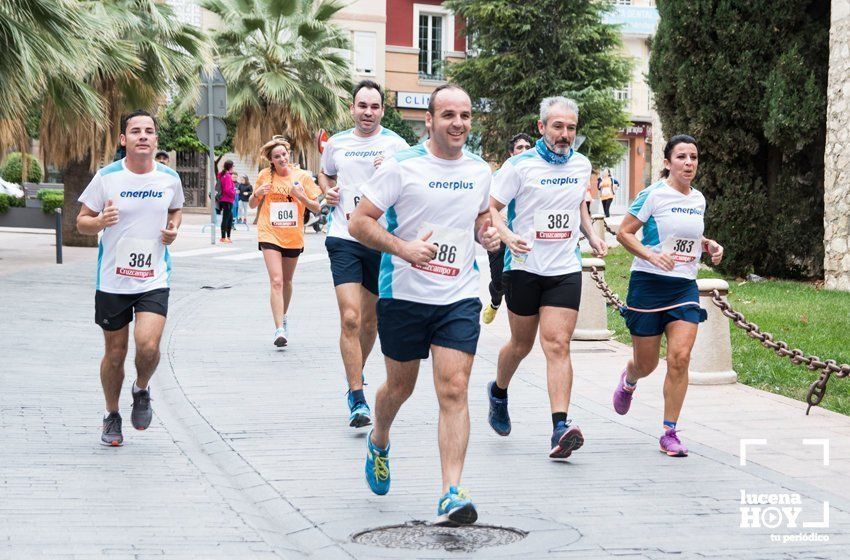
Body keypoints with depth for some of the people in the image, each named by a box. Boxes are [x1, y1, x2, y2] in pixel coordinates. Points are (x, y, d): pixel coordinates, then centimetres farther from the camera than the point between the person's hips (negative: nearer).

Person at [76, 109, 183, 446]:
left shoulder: (169, 179, 0)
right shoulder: (106, 177, -6)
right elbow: (81, 221, 1)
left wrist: (173, 229, 0)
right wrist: (99, 222, -21)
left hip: (154, 280, 0)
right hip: (112, 281, 0)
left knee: (148, 345, -19)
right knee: (115, 354, 7)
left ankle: (142, 390, 14)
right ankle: (112, 416, 30)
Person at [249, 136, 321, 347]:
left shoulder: (302, 176, -2)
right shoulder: (264, 176, -2)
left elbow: (316, 208, 0)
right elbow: (252, 205, 10)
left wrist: (302, 197, -19)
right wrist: (256, 194, -12)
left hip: (293, 237, 2)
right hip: (270, 235, -2)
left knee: (287, 281, 18)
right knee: (276, 281, -15)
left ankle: (283, 317, 41)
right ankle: (280, 330, -21)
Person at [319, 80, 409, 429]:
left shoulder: (395, 145, 0)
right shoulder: (336, 144, 7)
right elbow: (325, 174, 27)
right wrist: (327, 190, 5)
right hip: (344, 239, 0)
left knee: (370, 321, 13)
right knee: (350, 319, -12)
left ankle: (356, 373, 40)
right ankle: (357, 400, -11)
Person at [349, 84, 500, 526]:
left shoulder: (480, 171, 6)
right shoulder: (402, 166, -9)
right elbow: (359, 222, -9)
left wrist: (487, 233, 2)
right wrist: (403, 248, -23)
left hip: (459, 298, 2)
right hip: (404, 294, -2)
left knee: (454, 390, -10)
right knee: (400, 386, 14)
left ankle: (452, 494, -13)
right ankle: (378, 442, 48)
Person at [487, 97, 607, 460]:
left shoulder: (581, 165, 8)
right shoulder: (520, 165, -7)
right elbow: (490, 208, -5)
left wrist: (591, 235, 11)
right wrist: (507, 236, -24)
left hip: (566, 270, 2)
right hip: (524, 267, -2)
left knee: (557, 345, -10)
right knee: (522, 343, 11)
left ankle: (560, 429, -20)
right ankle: (499, 392, 43)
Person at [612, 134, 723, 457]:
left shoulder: (698, 199, 9)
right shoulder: (653, 195, -10)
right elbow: (624, 233, -8)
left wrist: (709, 245, 6)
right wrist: (652, 255, -22)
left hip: (684, 286, 4)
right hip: (648, 284, -4)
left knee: (680, 357, -12)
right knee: (646, 363, 7)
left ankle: (669, 433, -4)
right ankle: (628, 382, 46)